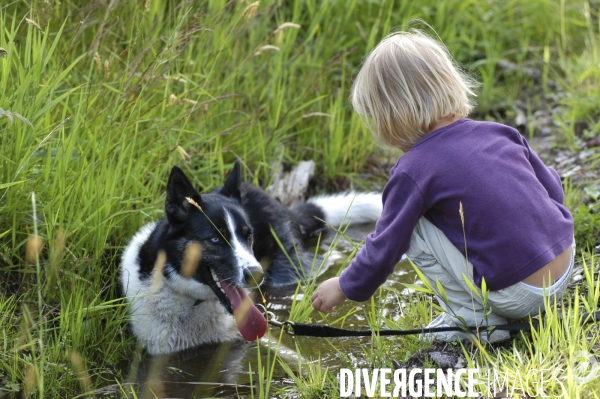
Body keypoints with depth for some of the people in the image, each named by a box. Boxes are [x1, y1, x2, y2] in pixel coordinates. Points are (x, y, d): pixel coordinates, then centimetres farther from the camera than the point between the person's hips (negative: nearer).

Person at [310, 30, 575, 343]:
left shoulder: (414, 170, -11)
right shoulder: (500, 133, 5)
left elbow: (384, 248, -4)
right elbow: (554, 189, 13)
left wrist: (344, 288, 14)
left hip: (516, 295, -7)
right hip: (565, 272, 7)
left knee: (412, 227, 1)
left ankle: (474, 319, 3)